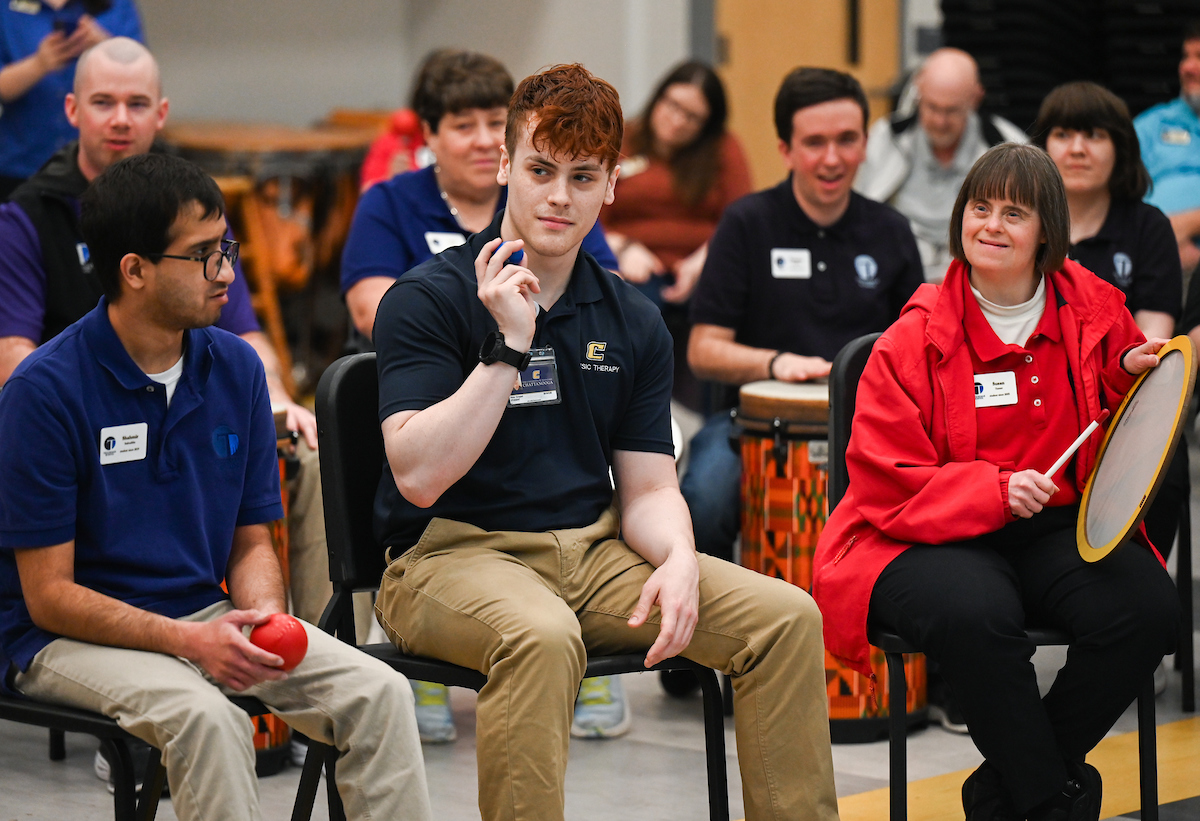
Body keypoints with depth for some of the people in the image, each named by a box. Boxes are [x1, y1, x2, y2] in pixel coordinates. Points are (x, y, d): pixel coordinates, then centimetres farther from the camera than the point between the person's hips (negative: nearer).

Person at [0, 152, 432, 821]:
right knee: (208, 717, -35)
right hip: (79, 635, -5)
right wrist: (187, 641, -24)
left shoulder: (237, 367, 3)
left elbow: (252, 543, 11)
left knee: (380, 694, -16)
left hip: (208, 614, 5)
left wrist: (264, 616, -12)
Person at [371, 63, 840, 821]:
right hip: (453, 554, -5)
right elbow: (419, 475, -17)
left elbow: (648, 488, 10)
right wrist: (508, 345, -21)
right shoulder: (427, 299, -7)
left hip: (595, 552, 6)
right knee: (542, 638, -39)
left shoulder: (633, 322, 10)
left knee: (787, 616, -12)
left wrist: (678, 560, -13)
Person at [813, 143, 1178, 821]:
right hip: (929, 537, -4)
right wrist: (997, 492, -21)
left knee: (1151, 607, -24)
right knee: (977, 614, -37)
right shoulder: (916, 337, -4)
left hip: (1061, 530, 4)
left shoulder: (1094, 310, 7)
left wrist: (1136, 378, -1)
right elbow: (886, 479, -8)